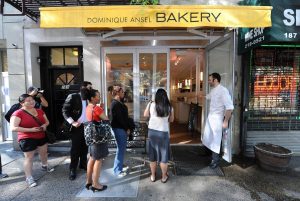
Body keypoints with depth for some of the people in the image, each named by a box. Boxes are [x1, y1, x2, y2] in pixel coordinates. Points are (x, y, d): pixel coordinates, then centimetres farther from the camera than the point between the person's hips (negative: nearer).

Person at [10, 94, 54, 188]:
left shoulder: (39, 111, 3)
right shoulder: (18, 113, -16)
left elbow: (47, 121, 13)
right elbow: (13, 128, -22)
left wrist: (44, 125, -12)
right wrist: (30, 129, -26)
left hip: (41, 137, 6)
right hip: (27, 139, -6)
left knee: (44, 152, 22)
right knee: (29, 158, 2)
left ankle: (45, 166, 48)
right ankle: (29, 178, 17)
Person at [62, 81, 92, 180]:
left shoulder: (88, 98, 11)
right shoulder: (73, 97, -6)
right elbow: (65, 110, -10)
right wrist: (72, 122, -18)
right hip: (77, 127, -5)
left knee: (85, 147, 14)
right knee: (75, 149, 3)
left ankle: (83, 164, 30)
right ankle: (73, 169, 15)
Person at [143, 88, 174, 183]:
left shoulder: (151, 104, -7)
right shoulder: (169, 107, -7)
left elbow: (145, 115, 8)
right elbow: (171, 120, 6)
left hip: (152, 131, 1)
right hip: (164, 133, -1)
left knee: (153, 155, 15)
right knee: (164, 155, 13)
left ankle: (153, 176, 28)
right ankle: (164, 176, 27)